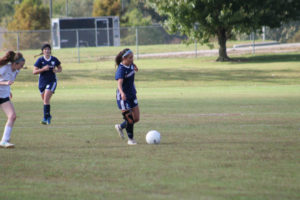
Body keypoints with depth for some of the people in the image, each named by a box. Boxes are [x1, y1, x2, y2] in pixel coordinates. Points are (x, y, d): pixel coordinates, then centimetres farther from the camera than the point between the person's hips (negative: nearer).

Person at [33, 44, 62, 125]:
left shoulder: (54, 59, -2)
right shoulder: (40, 60, -6)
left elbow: (60, 68, 13)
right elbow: (34, 71, -10)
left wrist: (56, 70, -10)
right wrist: (43, 69, -23)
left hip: (52, 81, -2)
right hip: (42, 82, 2)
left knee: (46, 99, -18)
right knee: (45, 100, 13)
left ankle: (45, 118, -17)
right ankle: (48, 116, 37)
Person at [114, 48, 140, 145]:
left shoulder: (131, 65, 0)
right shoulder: (121, 70, -23)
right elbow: (119, 82, -40)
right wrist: (122, 93, -56)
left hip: (132, 95, 8)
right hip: (123, 97, -8)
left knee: (136, 119, 8)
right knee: (130, 119, -5)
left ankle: (120, 127, 31)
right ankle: (130, 139, 13)